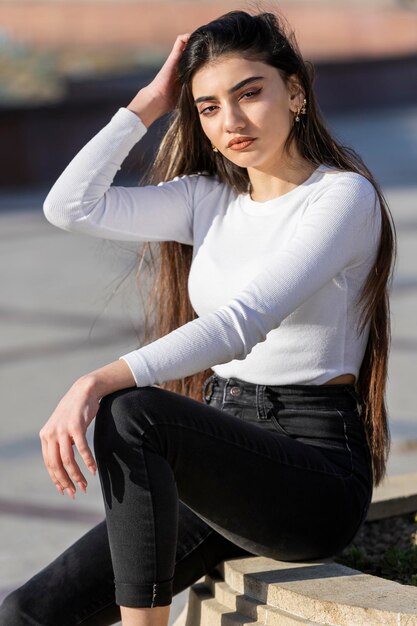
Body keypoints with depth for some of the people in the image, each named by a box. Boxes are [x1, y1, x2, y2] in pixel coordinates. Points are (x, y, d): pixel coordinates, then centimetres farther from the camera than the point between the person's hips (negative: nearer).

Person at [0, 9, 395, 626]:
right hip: (227, 450, 7)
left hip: (314, 466, -7)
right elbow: (72, 205, 3)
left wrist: (104, 381, -33)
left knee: (132, 414, -35)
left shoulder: (344, 196, -10)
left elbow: (243, 322, -23)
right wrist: (148, 105, 5)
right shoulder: (211, 200, 12)